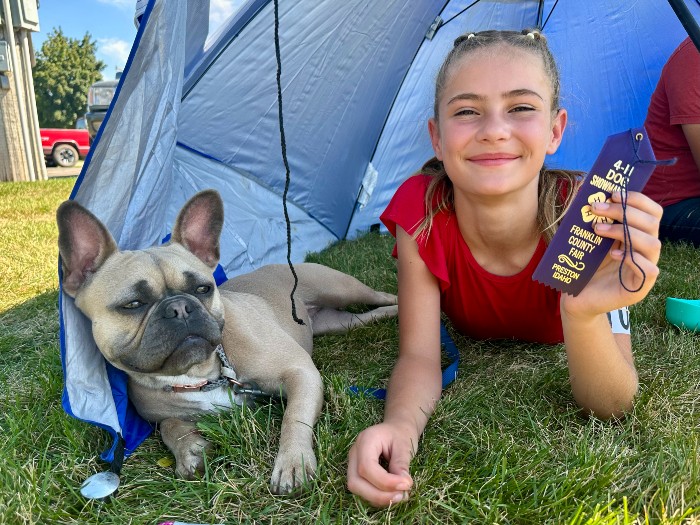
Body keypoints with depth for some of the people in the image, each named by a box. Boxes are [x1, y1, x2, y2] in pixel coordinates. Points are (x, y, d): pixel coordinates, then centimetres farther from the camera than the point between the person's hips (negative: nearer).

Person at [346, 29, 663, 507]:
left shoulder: (589, 212, -41)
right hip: (470, 341, 0)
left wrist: (583, 313, -59)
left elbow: (611, 407, -38)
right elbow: (419, 356, -34)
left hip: (555, 346, 0)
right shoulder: (419, 209, -38)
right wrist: (400, 424, -56)